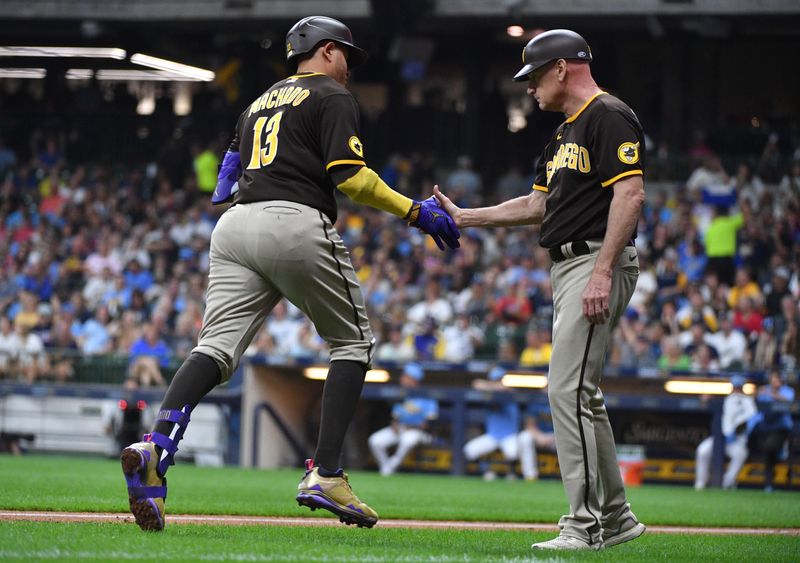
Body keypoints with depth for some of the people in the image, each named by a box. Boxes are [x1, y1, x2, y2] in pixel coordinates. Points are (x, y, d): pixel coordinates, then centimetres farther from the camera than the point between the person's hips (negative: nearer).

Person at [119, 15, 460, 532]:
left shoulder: (259, 102, 29)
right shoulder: (333, 97, 6)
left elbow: (227, 183, 23)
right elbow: (349, 175, -7)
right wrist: (415, 212, -3)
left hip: (235, 225, 6)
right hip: (296, 225, -6)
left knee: (217, 348, -5)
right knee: (353, 341, 10)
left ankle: (156, 447, -32)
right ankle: (326, 476, -1)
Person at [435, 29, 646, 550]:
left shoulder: (610, 117, -10)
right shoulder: (565, 134, 21)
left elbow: (631, 194, -19)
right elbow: (537, 205, 27)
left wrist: (602, 272, -25)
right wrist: (463, 218, 25)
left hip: (597, 264, -11)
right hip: (567, 269, 11)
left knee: (568, 390, -15)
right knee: (581, 394, 13)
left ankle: (584, 525, -14)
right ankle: (616, 518, 20)